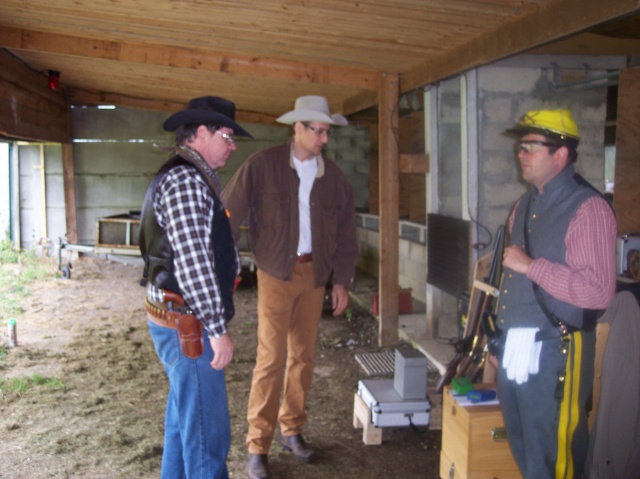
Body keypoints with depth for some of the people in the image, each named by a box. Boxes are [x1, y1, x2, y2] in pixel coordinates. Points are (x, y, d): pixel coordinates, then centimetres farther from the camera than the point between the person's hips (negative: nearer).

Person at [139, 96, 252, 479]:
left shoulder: (192, 179, 15)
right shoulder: (184, 180, -18)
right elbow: (193, 262, -25)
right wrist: (218, 329, -23)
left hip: (182, 322, 11)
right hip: (187, 324, -11)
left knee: (184, 421, 21)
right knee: (208, 432, -3)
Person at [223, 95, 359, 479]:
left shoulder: (333, 177, 5)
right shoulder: (262, 166, -7)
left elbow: (346, 233, 10)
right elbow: (230, 214, -10)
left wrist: (342, 280, 6)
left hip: (314, 274, 4)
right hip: (276, 274, -4)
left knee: (304, 356, 11)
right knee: (272, 358, -5)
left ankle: (292, 429, 28)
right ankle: (258, 445, 7)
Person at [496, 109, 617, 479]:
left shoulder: (588, 208, -15)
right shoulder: (526, 205, 13)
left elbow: (600, 292, -24)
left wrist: (531, 266, -21)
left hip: (555, 350, -8)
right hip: (515, 346, 8)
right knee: (523, 449, 21)